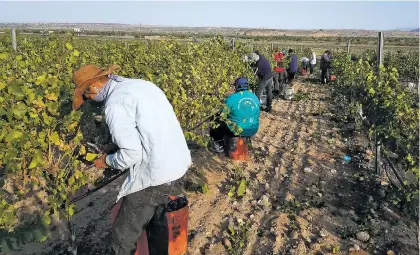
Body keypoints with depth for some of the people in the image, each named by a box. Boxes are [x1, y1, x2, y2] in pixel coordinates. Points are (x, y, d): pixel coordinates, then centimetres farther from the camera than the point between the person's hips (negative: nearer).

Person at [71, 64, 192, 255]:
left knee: (123, 237, 7)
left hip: (156, 175, -9)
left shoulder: (115, 104, -16)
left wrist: (107, 161, 1)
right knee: (155, 218, 29)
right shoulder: (140, 83, 11)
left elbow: (132, 153, -18)